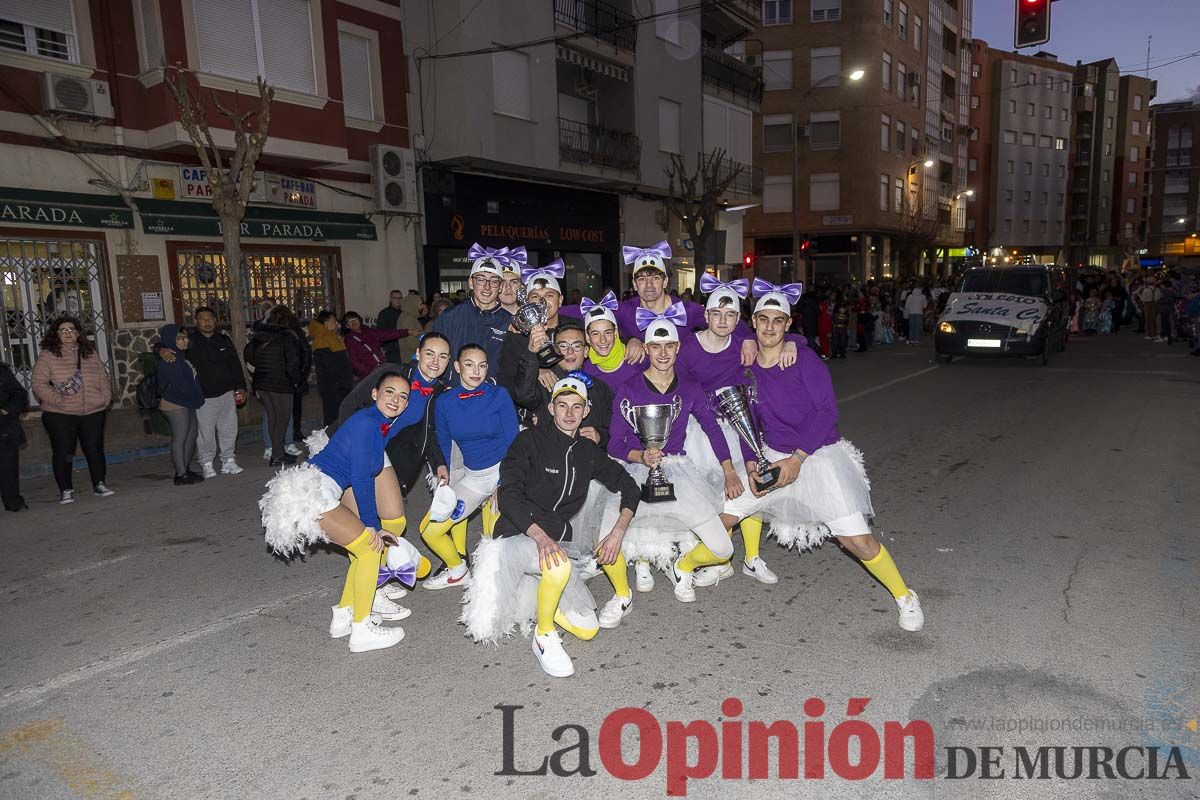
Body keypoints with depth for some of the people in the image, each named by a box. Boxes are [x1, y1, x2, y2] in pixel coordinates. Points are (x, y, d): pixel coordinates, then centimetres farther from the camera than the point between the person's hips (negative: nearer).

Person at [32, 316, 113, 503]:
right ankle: (66, 490, 12)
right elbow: (39, 384, -5)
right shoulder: (47, 356, 0)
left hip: (93, 413, 3)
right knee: (63, 452, 2)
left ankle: (99, 484, 18)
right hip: (60, 415, -3)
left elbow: (103, 378, 15)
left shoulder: (91, 353, 12)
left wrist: (105, 397, 1)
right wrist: (57, 400, -16)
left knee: (95, 449, 6)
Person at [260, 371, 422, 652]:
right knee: (370, 548, -6)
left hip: (322, 489, 10)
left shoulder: (383, 424, 9)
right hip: (311, 492, -10)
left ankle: (344, 616, 28)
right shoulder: (366, 423, -17)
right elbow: (360, 479, -16)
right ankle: (362, 631, 4)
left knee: (367, 546, 16)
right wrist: (373, 526, -10)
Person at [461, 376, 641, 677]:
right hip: (517, 537, -5)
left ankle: (538, 600, 21)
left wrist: (618, 531, -5)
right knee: (560, 565, -39)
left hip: (557, 540, 5)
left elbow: (628, 486, 13)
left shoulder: (588, 451, 8)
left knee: (587, 630, -3)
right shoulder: (529, 442, -8)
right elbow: (509, 496, -19)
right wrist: (542, 537, -35)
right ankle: (544, 637, -13)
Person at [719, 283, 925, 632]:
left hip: (819, 455, -4)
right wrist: (750, 463, -5)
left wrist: (797, 459, -23)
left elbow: (827, 411, -17)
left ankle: (905, 597, 13)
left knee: (855, 539, -11)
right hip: (772, 456, 4)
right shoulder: (745, 365, -1)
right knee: (722, 517, 0)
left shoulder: (805, 361, -15)